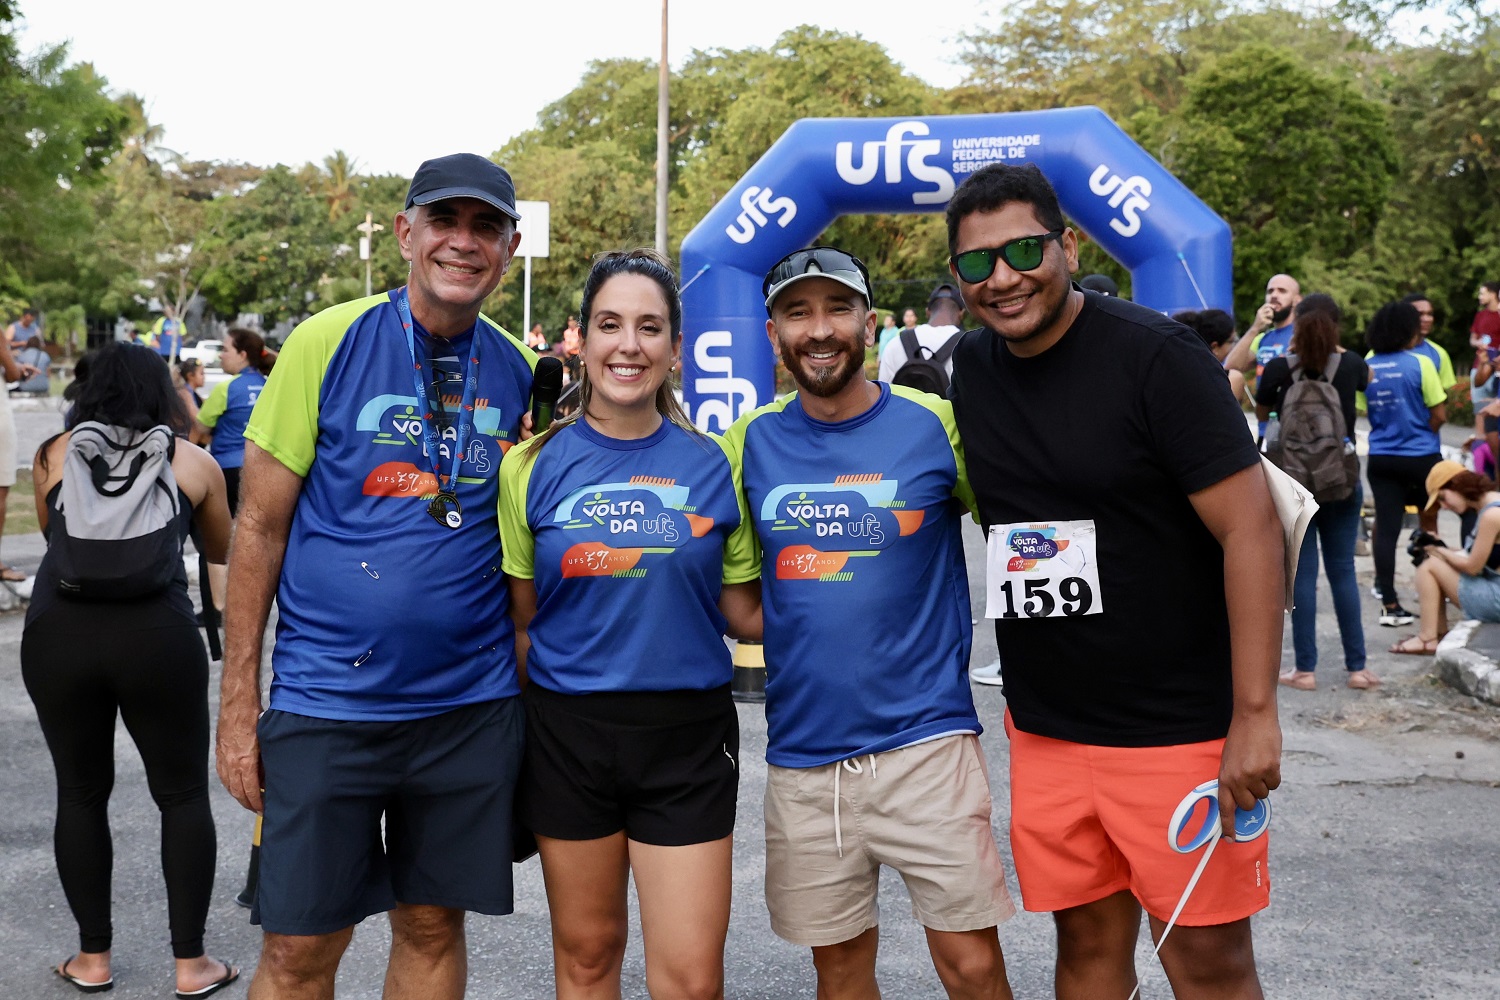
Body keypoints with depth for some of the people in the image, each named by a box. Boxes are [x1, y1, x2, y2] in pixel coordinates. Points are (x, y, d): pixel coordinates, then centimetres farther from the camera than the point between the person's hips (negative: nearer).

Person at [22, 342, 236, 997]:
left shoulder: (53, 455, 14)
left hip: (56, 631, 1)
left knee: (81, 792, 17)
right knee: (183, 794, 12)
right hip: (156, 634, -1)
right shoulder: (194, 461, 12)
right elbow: (223, 551, 28)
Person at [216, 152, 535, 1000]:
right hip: (326, 701, -2)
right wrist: (239, 703, -6)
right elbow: (260, 527, -4)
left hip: (471, 707, 3)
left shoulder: (521, 372, 3)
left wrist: (530, 692, 5)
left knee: (434, 928, 13)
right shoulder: (328, 343, -6)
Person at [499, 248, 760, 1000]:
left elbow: (746, 614, 4)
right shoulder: (535, 465, -1)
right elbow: (519, 619, 4)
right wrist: (521, 731, -3)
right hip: (569, 733, 1)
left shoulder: (712, 465, 0)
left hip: (688, 734, 0)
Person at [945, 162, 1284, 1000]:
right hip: (1046, 730, 5)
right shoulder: (969, 368, 5)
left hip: (1180, 731, -5)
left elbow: (1250, 529, -15)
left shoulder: (1155, 356, -13)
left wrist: (1255, 714, -18)